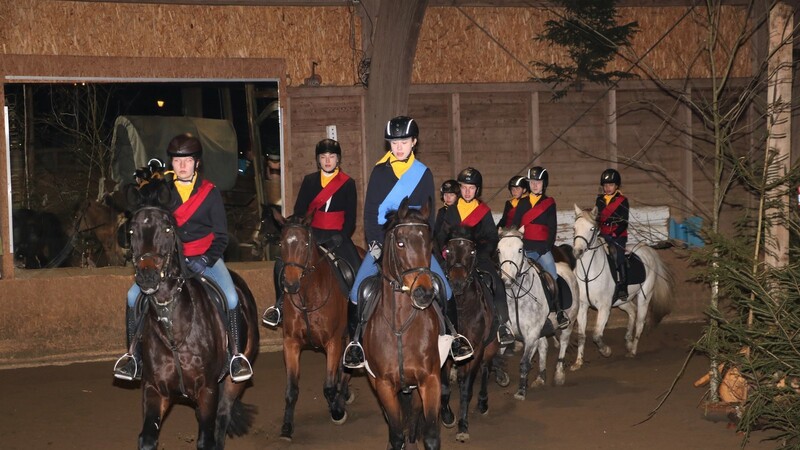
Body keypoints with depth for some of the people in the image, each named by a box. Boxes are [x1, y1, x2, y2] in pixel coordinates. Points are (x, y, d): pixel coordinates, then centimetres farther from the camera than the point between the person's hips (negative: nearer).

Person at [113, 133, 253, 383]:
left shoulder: (210, 192, 1)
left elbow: (221, 236, 1)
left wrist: (205, 260, -14)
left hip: (204, 257, -1)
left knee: (231, 297, -25)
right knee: (133, 296, -18)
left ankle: (236, 355, -10)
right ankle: (133, 355, -3)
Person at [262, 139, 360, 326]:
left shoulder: (348, 183, 3)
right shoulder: (309, 181, 8)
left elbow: (350, 218, 2)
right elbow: (299, 211, 7)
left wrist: (340, 238, -12)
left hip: (337, 235, -1)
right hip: (312, 233, 1)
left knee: (358, 273, -23)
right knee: (282, 263, -21)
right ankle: (281, 305, -4)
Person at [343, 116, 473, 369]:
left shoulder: (423, 174, 4)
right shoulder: (379, 172, 3)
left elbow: (428, 215, 4)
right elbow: (370, 212, 2)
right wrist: (374, 243, -9)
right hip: (382, 241, 0)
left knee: (442, 288, -15)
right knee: (359, 290, -15)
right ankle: (358, 339, 1)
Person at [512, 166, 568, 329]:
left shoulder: (549, 204, 7)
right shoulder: (522, 204, 12)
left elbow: (552, 228, 2)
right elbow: (515, 226, 10)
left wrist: (547, 247, -9)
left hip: (543, 248, -2)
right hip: (525, 248, 2)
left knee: (552, 278, -12)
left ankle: (559, 311, -6)